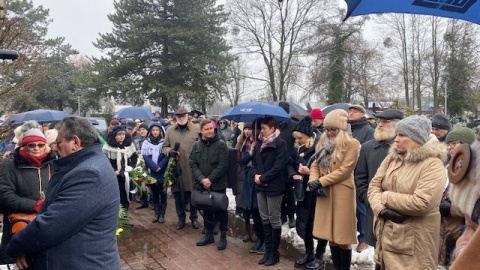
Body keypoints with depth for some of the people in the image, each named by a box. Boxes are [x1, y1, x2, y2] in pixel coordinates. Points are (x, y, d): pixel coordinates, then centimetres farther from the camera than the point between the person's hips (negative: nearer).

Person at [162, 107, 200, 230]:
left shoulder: (196, 130, -2)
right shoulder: (170, 130, 7)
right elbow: (164, 146, 11)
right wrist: (169, 151, -10)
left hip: (191, 168, -2)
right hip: (176, 168, 3)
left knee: (192, 194, 8)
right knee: (178, 194, 12)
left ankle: (194, 218, 25)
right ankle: (181, 218, 28)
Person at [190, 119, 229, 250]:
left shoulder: (221, 144, -7)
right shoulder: (196, 145, 4)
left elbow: (223, 165, -13)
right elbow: (193, 164, -1)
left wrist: (210, 179, -17)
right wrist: (202, 179, -14)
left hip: (218, 185, -4)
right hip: (202, 184, 4)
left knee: (220, 210, 6)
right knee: (206, 210, 15)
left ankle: (223, 236, 18)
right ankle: (208, 234, 29)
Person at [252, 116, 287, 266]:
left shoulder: (281, 144, -9)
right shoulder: (259, 143, 12)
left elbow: (278, 166, -17)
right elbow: (255, 161, 12)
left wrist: (263, 178, -16)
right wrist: (255, 175, -7)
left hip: (274, 187, -7)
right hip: (261, 186, 7)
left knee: (274, 219, 2)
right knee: (265, 218, 12)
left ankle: (274, 252, 14)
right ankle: (268, 250, 23)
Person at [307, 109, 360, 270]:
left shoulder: (352, 144, -7)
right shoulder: (324, 143, 13)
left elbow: (344, 171, -14)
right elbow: (315, 165, 12)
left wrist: (320, 182, -15)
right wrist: (313, 180, -8)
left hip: (342, 194, -6)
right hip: (324, 194, 6)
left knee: (342, 237, 1)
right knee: (331, 235, 13)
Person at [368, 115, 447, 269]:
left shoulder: (433, 165, -15)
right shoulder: (392, 157, 6)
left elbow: (420, 204, -25)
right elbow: (374, 186, 3)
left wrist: (386, 197, -14)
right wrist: (381, 209, -17)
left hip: (414, 240, -6)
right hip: (387, 233, 6)